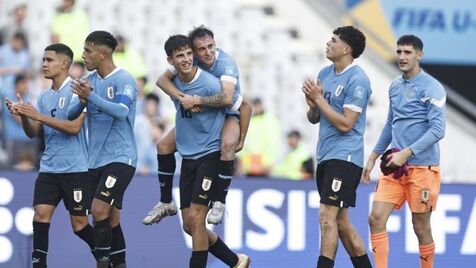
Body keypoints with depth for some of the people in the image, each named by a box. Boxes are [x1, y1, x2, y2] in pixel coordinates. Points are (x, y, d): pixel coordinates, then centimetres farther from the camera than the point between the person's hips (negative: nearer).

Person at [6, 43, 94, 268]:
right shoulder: (45, 96, 11)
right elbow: (33, 133, 11)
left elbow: (74, 127, -19)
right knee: (40, 215, -9)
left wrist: (38, 116, -21)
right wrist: (23, 115, -9)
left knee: (79, 224, 0)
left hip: (75, 168, -6)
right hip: (49, 167, 6)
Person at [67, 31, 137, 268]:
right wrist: (82, 100, -15)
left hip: (120, 157, -7)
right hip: (96, 159, 7)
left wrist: (90, 96, -30)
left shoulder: (124, 80, -9)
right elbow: (70, 115, 5)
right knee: (111, 217, 9)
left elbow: (121, 111, -25)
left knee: (99, 209, -18)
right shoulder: (88, 80, 10)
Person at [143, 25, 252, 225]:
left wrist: (195, 100, -43)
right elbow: (162, 79, -24)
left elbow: (226, 98, -46)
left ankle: (219, 203, -23)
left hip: (228, 115, -5)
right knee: (163, 146, -6)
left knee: (227, 145, -36)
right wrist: (183, 98, -39)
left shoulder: (225, 63, -31)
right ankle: (166, 203, 11)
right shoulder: (189, 60, -17)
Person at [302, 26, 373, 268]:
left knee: (327, 217, -15)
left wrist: (318, 98, -15)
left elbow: (345, 124, -18)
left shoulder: (357, 80, -13)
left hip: (344, 156, -9)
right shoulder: (325, 74, 12)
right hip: (325, 156, 9)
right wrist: (312, 103, -5)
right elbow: (313, 118, 16)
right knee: (341, 221, 11)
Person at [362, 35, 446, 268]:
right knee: (376, 218, -7)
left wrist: (406, 153, -21)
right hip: (394, 166, 6)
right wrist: (373, 157, 22)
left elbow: (437, 129, -16)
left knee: (421, 228, 2)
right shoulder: (395, 87, 13)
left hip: (422, 168, -6)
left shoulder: (431, 87, -9)